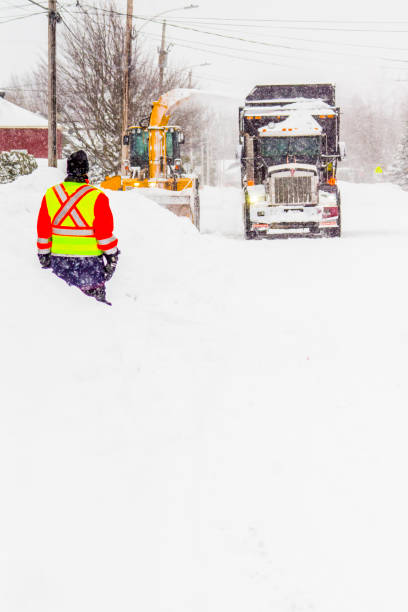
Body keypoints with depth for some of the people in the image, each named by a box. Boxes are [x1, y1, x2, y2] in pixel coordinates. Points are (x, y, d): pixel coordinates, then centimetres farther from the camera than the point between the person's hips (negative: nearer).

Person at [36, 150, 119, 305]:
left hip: (59, 261, 4)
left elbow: (43, 232, 8)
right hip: (89, 261, -4)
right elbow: (105, 234, -10)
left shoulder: (50, 194, 2)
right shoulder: (96, 197, -11)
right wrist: (111, 258, 0)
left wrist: (44, 257, 18)